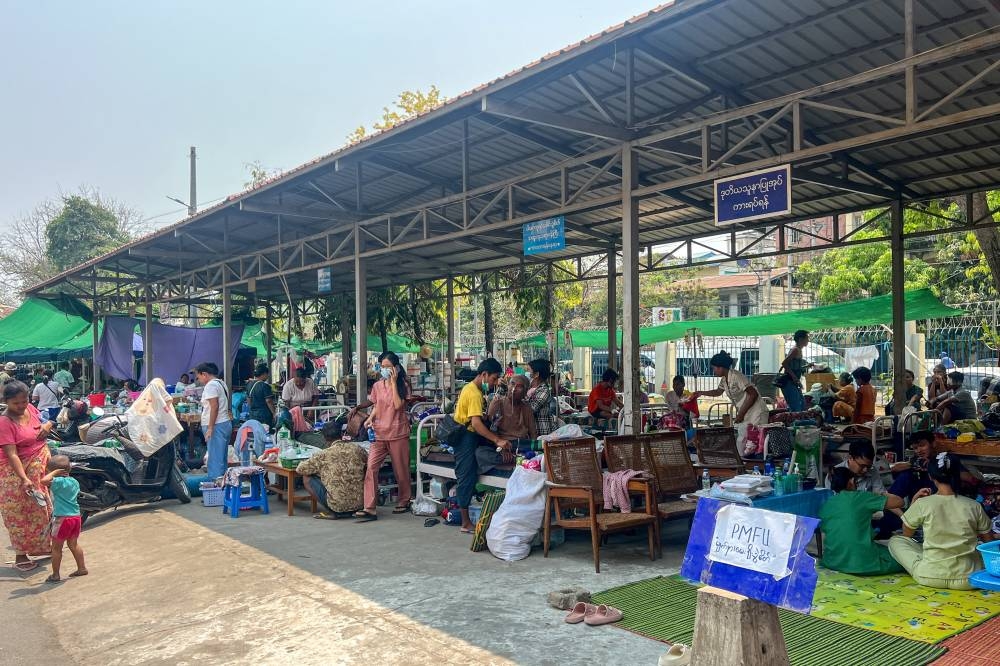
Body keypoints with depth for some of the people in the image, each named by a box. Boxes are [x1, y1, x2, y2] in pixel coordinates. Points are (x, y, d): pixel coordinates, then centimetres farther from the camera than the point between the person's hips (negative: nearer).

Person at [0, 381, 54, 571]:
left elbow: (45, 425, 19)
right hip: (18, 472, -6)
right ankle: (20, 556, 13)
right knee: (20, 513, 2)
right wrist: (24, 479, -34)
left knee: (41, 509, 17)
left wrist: (48, 425, -6)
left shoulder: (30, 408, -2)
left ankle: (42, 545, 33)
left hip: (40, 466, 7)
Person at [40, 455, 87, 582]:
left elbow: (44, 480, -30)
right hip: (76, 516, 8)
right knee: (73, 544, 20)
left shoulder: (58, 481, -14)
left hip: (63, 518, -8)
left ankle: (55, 574, 11)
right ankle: (82, 568, 23)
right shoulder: (75, 482, 10)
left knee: (56, 547, 5)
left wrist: (55, 472, -16)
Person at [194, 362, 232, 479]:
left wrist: (210, 428, -21)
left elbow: (214, 406, -21)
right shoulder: (221, 383, 18)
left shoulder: (210, 385, -13)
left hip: (217, 426, -10)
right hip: (225, 423, 10)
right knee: (222, 459, 13)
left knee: (215, 460, -8)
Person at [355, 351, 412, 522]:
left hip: (398, 433, -3)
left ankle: (404, 501, 30)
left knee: (400, 469, 8)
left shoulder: (402, 385, -4)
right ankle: (369, 508, -11)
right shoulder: (377, 386, 8)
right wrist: (370, 418, -3)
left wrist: (393, 382, -17)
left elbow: (397, 405, -18)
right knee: (371, 467, -12)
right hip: (379, 433, 3)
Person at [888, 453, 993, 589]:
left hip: (930, 578, -1)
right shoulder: (974, 506, -5)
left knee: (895, 541, 20)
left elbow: (906, 534, 9)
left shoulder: (922, 504, -9)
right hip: (967, 580, 2)